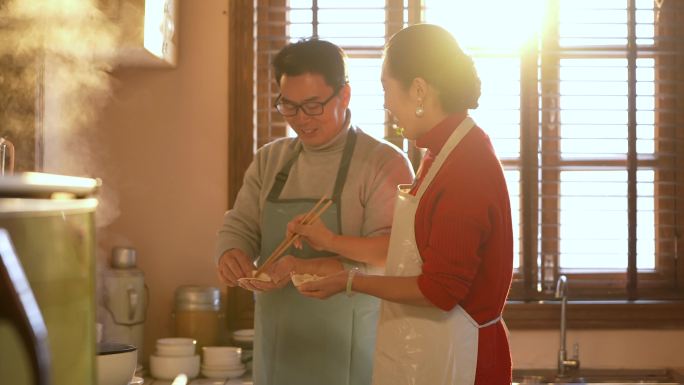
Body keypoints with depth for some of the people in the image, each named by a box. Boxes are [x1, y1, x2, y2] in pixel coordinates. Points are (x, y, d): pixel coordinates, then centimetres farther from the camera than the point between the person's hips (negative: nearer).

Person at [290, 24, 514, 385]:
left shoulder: (466, 167, -22)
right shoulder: (445, 152, 10)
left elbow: (440, 291, -21)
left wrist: (351, 282, -13)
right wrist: (333, 242, 14)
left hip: (450, 353, -9)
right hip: (419, 348, 9)